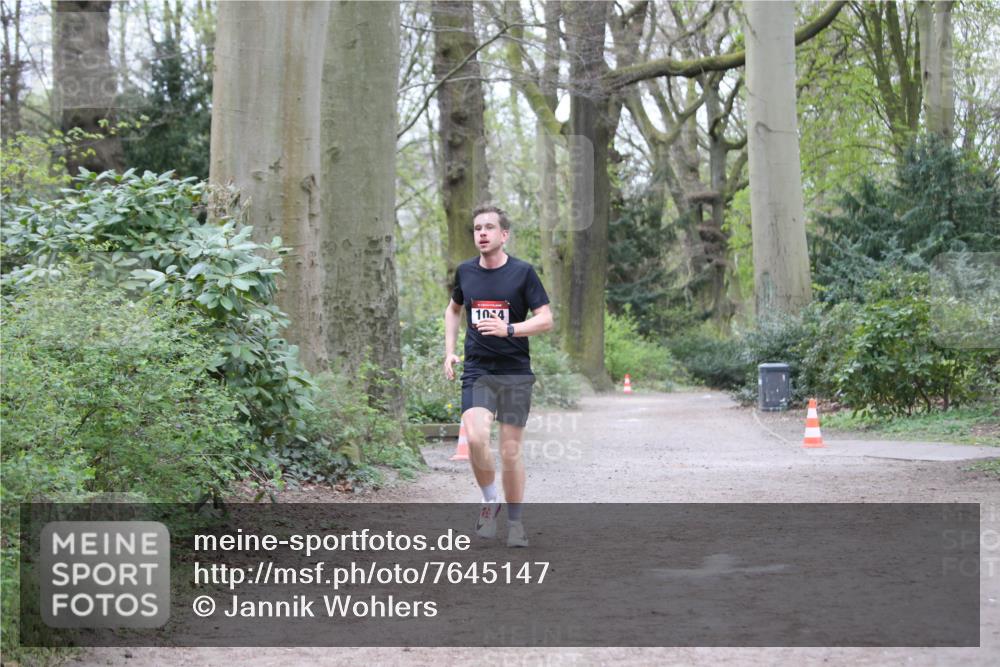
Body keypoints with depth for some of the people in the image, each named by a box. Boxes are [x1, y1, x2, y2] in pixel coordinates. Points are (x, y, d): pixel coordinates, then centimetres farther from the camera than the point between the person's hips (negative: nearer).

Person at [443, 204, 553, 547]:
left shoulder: (522, 272, -3)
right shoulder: (465, 271, 7)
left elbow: (545, 319, -5)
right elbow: (453, 309, 25)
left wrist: (508, 329, -20)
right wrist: (449, 351, 14)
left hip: (516, 372, -2)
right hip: (477, 371, 2)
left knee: (510, 451, 0)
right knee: (475, 437, -21)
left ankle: (515, 522, 18)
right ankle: (489, 501, 3)